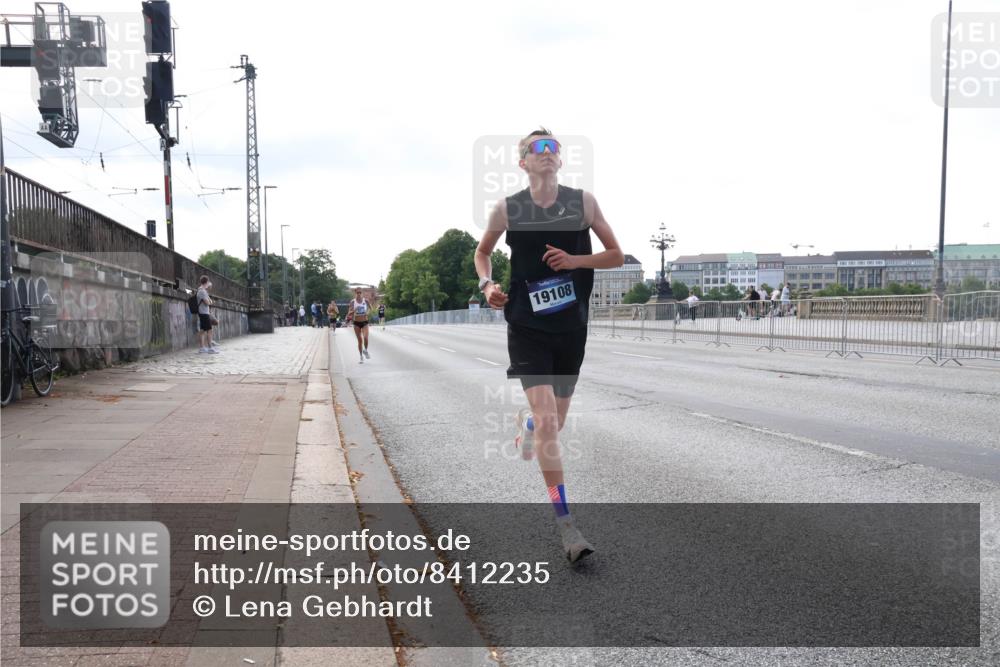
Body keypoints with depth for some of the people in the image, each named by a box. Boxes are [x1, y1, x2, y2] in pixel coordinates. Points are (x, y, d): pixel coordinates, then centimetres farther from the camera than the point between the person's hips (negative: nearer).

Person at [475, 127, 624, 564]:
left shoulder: (583, 202, -1)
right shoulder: (507, 209, -3)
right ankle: (565, 523, -9)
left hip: (571, 327, 2)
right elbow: (482, 251, 15)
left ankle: (526, 423, 54)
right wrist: (487, 285, -4)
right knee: (546, 417, -16)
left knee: (554, 420, 15)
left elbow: (617, 256, 4)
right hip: (527, 327, -2)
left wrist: (575, 260, -12)